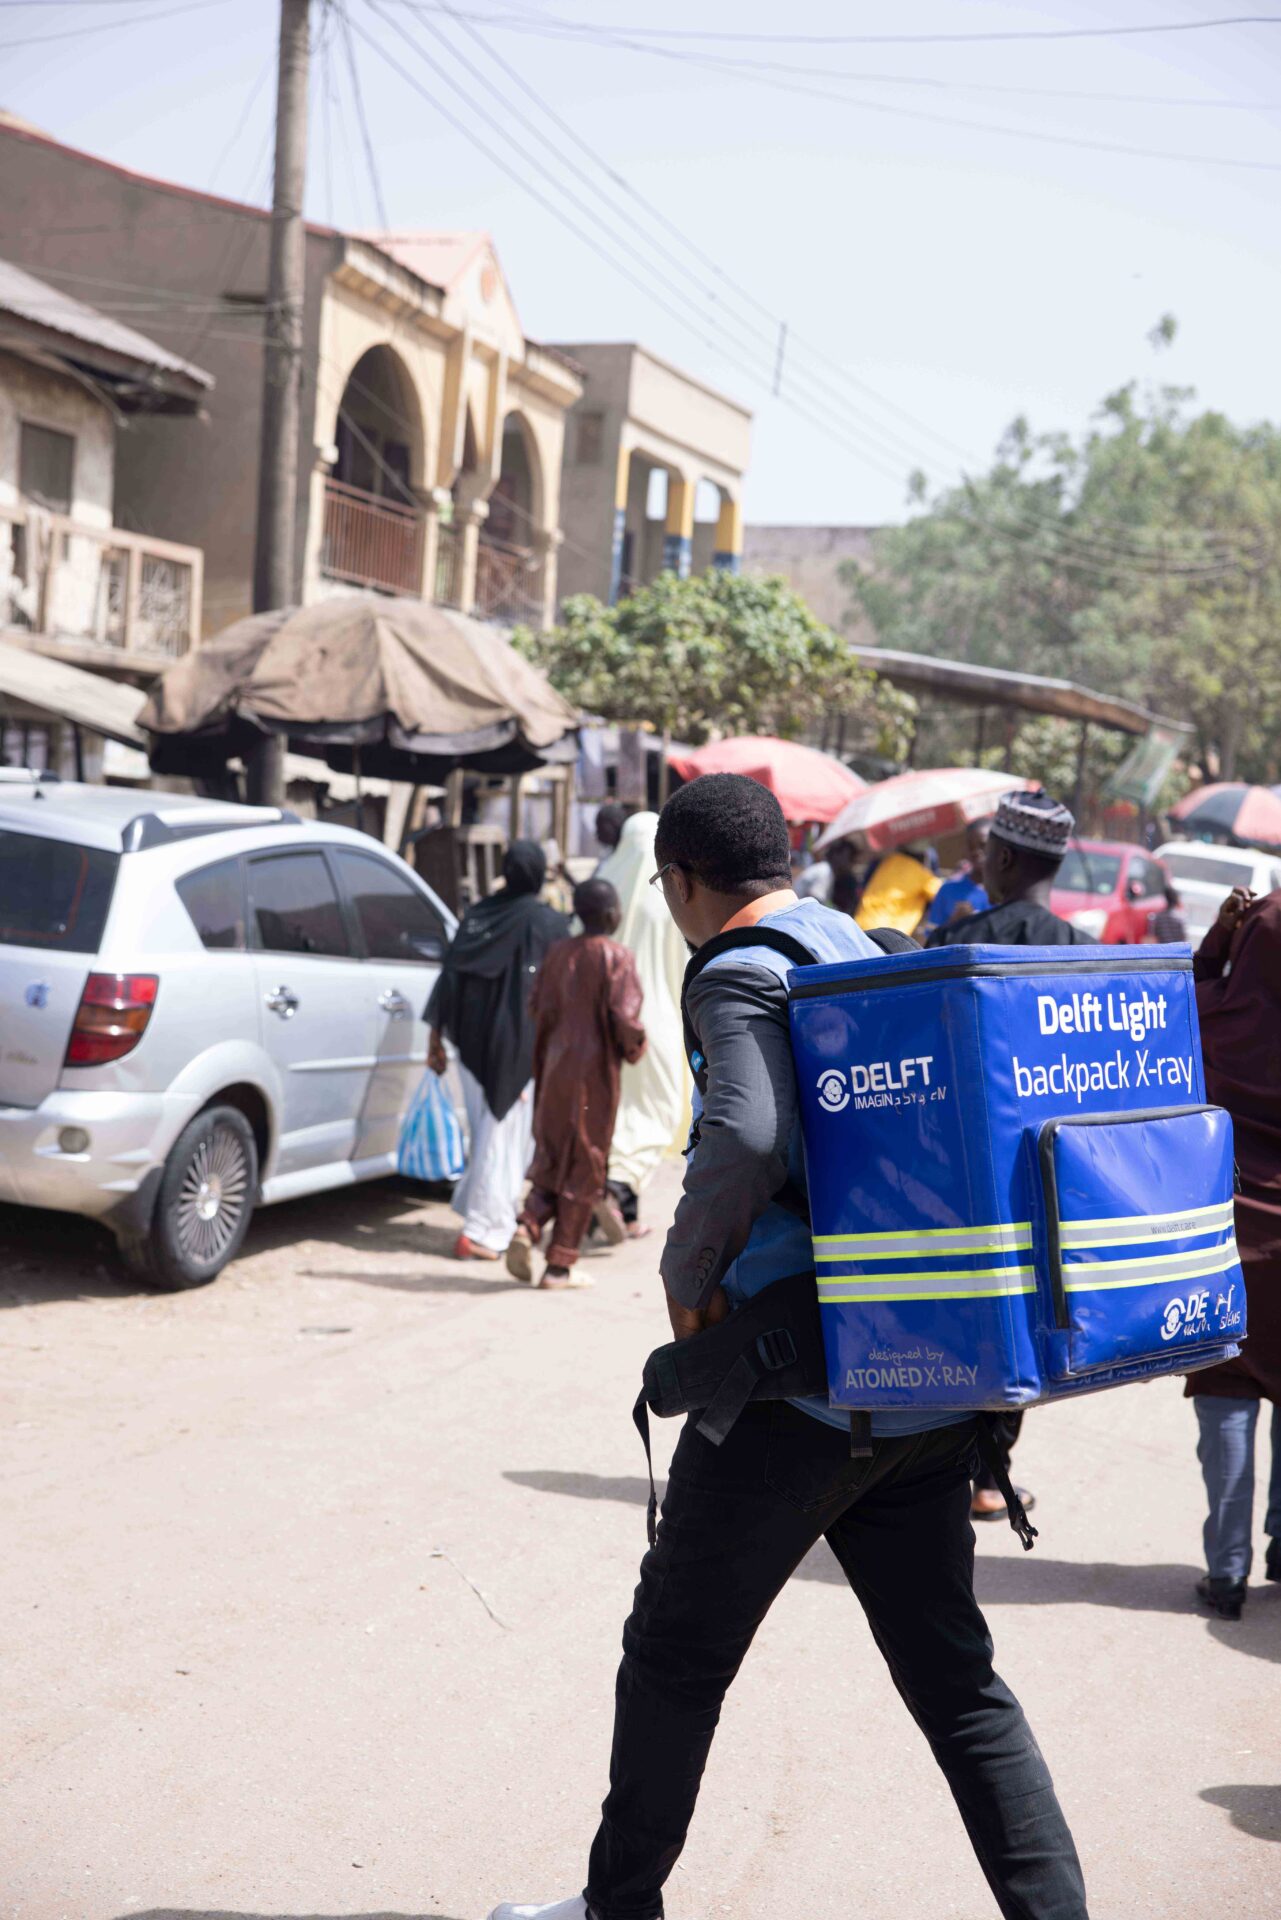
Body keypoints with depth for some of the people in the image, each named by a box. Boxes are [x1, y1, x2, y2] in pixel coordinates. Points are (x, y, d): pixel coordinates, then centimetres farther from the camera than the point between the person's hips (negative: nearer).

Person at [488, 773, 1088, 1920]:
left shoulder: (742, 973, -9)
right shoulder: (875, 954, 17)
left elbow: (747, 1138, -27)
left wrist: (688, 1274, -12)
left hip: (802, 1386, -7)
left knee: (676, 1655, 11)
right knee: (956, 1681, 11)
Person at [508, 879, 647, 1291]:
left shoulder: (558, 953, 7)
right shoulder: (616, 957, -9)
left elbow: (536, 1007, 9)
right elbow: (624, 1017, -16)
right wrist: (635, 1048, 2)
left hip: (555, 1068, 5)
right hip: (595, 1072, -5)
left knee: (551, 1159, 16)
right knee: (584, 1167, 3)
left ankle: (528, 1227, -10)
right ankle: (559, 1265, 5)